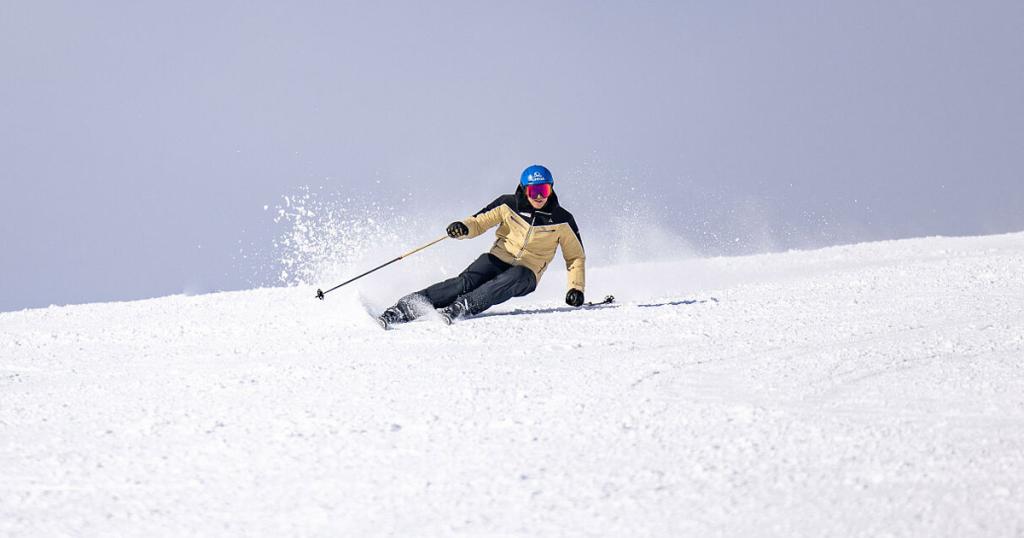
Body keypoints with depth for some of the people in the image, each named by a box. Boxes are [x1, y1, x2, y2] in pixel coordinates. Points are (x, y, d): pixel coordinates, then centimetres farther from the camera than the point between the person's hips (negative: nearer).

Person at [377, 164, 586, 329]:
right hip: (497, 260, 1)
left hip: (526, 274, 0)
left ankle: (461, 308, -52)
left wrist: (576, 287, -7)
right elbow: (479, 222, 5)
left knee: (511, 280, -38)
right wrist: (463, 228, -18)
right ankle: (403, 310, -38)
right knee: (466, 282, -29)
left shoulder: (562, 221, -3)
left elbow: (576, 257, 6)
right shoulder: (508, 205, -1)